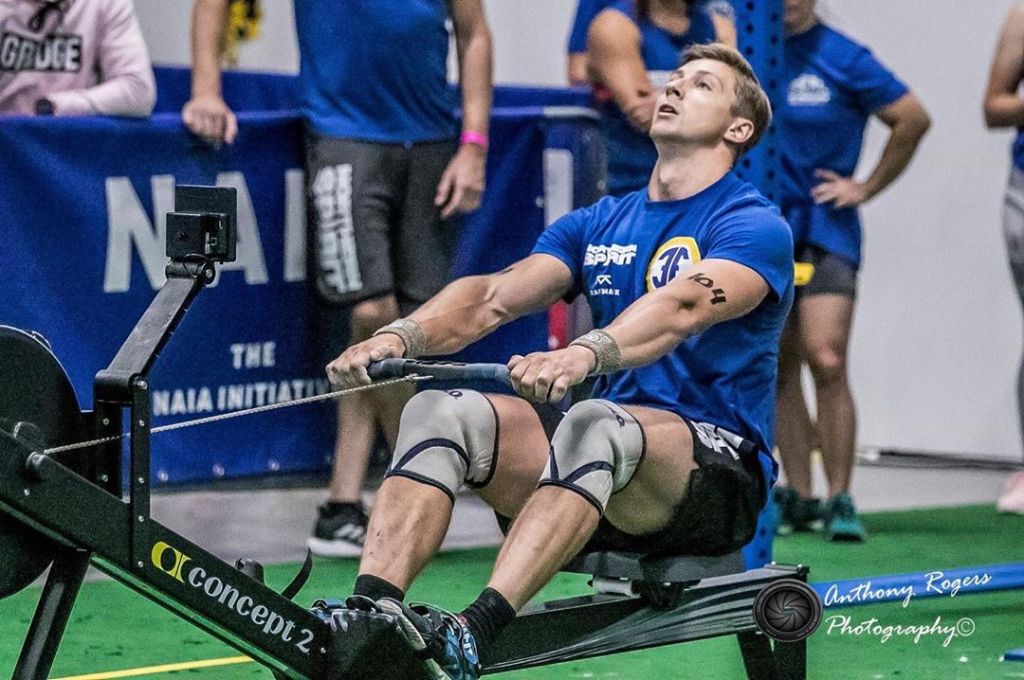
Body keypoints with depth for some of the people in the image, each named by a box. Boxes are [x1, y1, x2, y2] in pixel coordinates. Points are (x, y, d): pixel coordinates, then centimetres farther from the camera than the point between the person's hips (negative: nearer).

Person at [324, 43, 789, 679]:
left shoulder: (756, 226, -3)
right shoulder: (597, 223, 17)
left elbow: (684, 305, -25)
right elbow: (493, 295, 0)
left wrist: (583, 354, -45)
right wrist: (400, 335, -21)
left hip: (718, 475, -6)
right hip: (609, 484, 6)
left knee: (594, 424, -37)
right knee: (440, 412, -18)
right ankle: (366, 617, -35)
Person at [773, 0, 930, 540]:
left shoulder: (843, 59, -3)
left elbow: (913, 119, 2)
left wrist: (868, 187, 1)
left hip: (824, 233, -3)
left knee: (827, 362, -13)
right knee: (778, 369, 6)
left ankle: (840, 501, -6)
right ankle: (797, 497, 14)